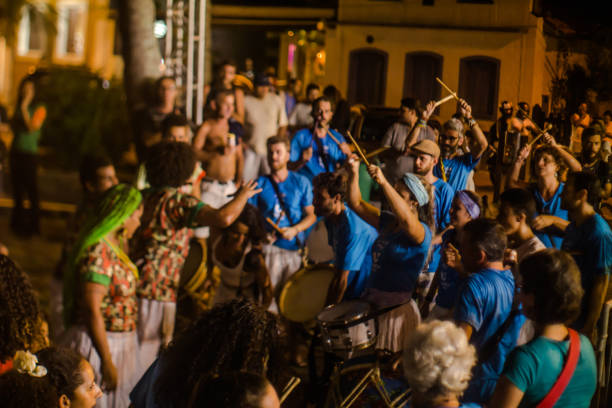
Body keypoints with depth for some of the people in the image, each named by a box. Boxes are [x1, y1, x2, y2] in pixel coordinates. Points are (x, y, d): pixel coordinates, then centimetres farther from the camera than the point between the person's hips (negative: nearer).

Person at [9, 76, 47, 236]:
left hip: (29, 153, -6)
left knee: (31, 189, -4)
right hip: (15, 151, 6)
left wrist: (24, 108, -17)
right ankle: (18, 221, 21)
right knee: (17, 188, 11)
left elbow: (33, 127, -16)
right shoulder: (18, 107, 13)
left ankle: (33, 225, 3)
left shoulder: (39, 108, -5)